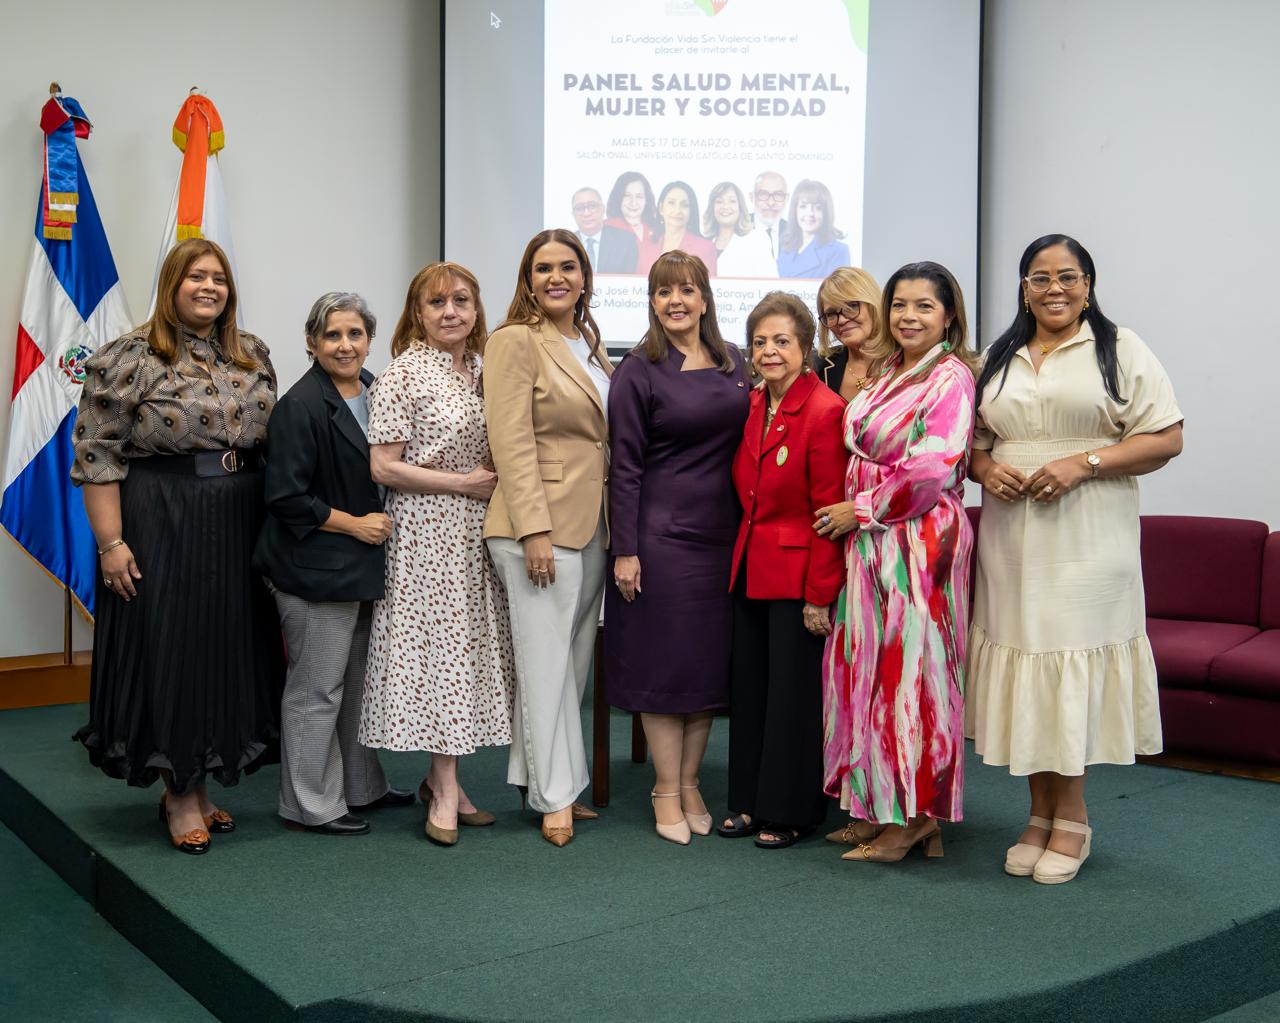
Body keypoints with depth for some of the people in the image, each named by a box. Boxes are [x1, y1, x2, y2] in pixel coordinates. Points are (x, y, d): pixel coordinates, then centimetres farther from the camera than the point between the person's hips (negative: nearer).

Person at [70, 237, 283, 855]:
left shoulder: (252, 356, 9)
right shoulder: (128, 359, -7)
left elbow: (274, 441, 15)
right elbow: (97, 456, -10)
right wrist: (111, 544, -15)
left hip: (239, 531, 6)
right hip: (161, 528, -5)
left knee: (227, 650, 10)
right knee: (169, 651, 1)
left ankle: (198, 785, 25)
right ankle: (179, 795, 15)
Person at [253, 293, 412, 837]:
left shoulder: (374, 392, 8)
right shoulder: (300, 406, -17)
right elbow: (286, 498, -19)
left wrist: (383, 519, 8)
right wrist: (355, 524, -15)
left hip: (361, 566, 9)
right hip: (315, 569, -8)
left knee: (357, 683, 19)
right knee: (317, 689, 1)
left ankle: (361, 786, 33)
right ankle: (310, 806, 14)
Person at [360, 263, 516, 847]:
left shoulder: (484, 370, 12)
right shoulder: (402, 374, -8)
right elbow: (383, 467, -13)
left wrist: (500, 480, 2)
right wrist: (464, 483, -13)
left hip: (477, 534, 7)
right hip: (426, 531, -6)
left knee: (468, 647, 8)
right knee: (439, 646, -4)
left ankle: (443, 781, 18)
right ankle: (446, 788, 6)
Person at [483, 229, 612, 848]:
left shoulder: (591, 344, 16)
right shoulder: (515, 342, -8)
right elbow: (512, 444, -15)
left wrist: (615, 526, 13)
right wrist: (535, 530, -20)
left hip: (592, 528, 8)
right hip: (542, 526, -8)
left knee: (574, 663, 12)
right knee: (546, 664, 0)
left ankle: (542, 779, 23)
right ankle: (555, 796, 10)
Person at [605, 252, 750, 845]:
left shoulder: (732, 364, 9)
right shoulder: (639, 371, -5)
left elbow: (746, 447, 14)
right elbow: (624, 464, -7)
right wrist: (624, 549, -11)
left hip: (721, 534, 5)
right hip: (661, 533, -5)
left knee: (711, 656, 9)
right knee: (663, 656, 1)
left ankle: (690, 782, 22)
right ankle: (667, 791, 13)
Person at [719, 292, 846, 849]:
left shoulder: (824, 411, -15)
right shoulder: (752, 406, 8)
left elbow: (829, 512, -16)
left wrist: (820, 594, -16)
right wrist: (739, 559, 7)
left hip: (797, 576, -7)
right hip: (750, 570, 7)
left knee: (792, 690, 3)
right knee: (748, 687, 14)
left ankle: (789, 811, 17)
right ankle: (749, 801, 27)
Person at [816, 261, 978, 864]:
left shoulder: (951, 377, -9)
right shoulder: (887, 375, 16)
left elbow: (934, 469, -17)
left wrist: (859, 510, -11)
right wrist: (849, 513, 10)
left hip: (920, 542, -8)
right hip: (869, 543, 8)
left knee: (908, 667, -4)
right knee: (867, 667, 9)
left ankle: (912, 817, 7)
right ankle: (880, 810, 18)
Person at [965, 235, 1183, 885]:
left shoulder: (1120, 349, 3)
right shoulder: (998, 360, 16)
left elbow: (1166, 438, -3)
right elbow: (972, 440, 20)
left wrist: (1082, 463, -14)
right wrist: (986, 468, -3)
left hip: (1085, 542, -4)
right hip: (1011, 540, 4)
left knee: (1071, 669, -4)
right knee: (1025, 669, 4)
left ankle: (1071, 819, 10)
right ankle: (1042, 815, 16)